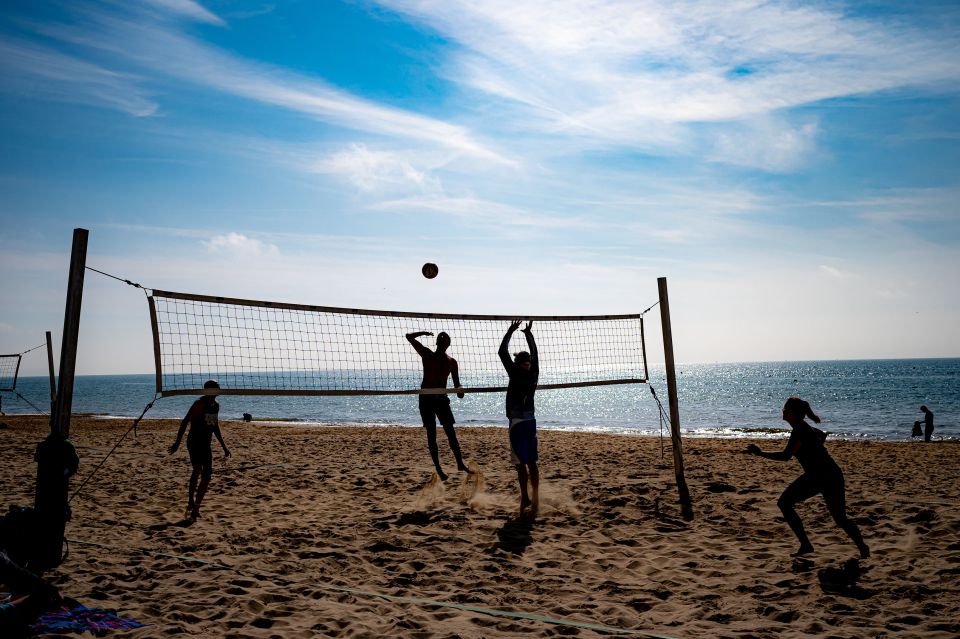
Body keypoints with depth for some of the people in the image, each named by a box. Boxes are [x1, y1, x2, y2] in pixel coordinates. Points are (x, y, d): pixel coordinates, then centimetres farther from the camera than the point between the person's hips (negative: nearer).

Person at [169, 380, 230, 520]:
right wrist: (177, 442, -25)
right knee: (197, 470, -24)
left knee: (207, 475, 5)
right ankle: (191, 502, -18)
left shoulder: (216, 405, 11)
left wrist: (224, 446, 22)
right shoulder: (200, 403, -12)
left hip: (206, 445, 8)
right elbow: (185, 422, -17)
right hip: (194, 443, -7)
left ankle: (196, 507, 13)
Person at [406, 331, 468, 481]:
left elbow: (456, 383, 5)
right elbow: (409, 337, 3)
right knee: (431, 433, -1)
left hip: (441, 397, 2)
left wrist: (459, 390, -16)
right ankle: (438, 468, 3)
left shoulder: (451, 362, 7)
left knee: (450, 431, -4)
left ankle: (460, 463, 3)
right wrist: (423, 333, -10)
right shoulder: (427, 354, 3)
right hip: (426, 397, -1)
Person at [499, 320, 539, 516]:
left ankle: (525, 498, 2)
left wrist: (511, 331, -1)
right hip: (530, 420, 7)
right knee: (531, 462, 10)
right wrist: (528, 333, 26)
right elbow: (534, 353, 20)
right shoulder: (533, 374, 4)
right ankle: (534, 498, 11)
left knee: (521, 463, -1)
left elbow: (502, 352, -7)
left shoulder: (516, 374, -11)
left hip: (517, 422, -6)